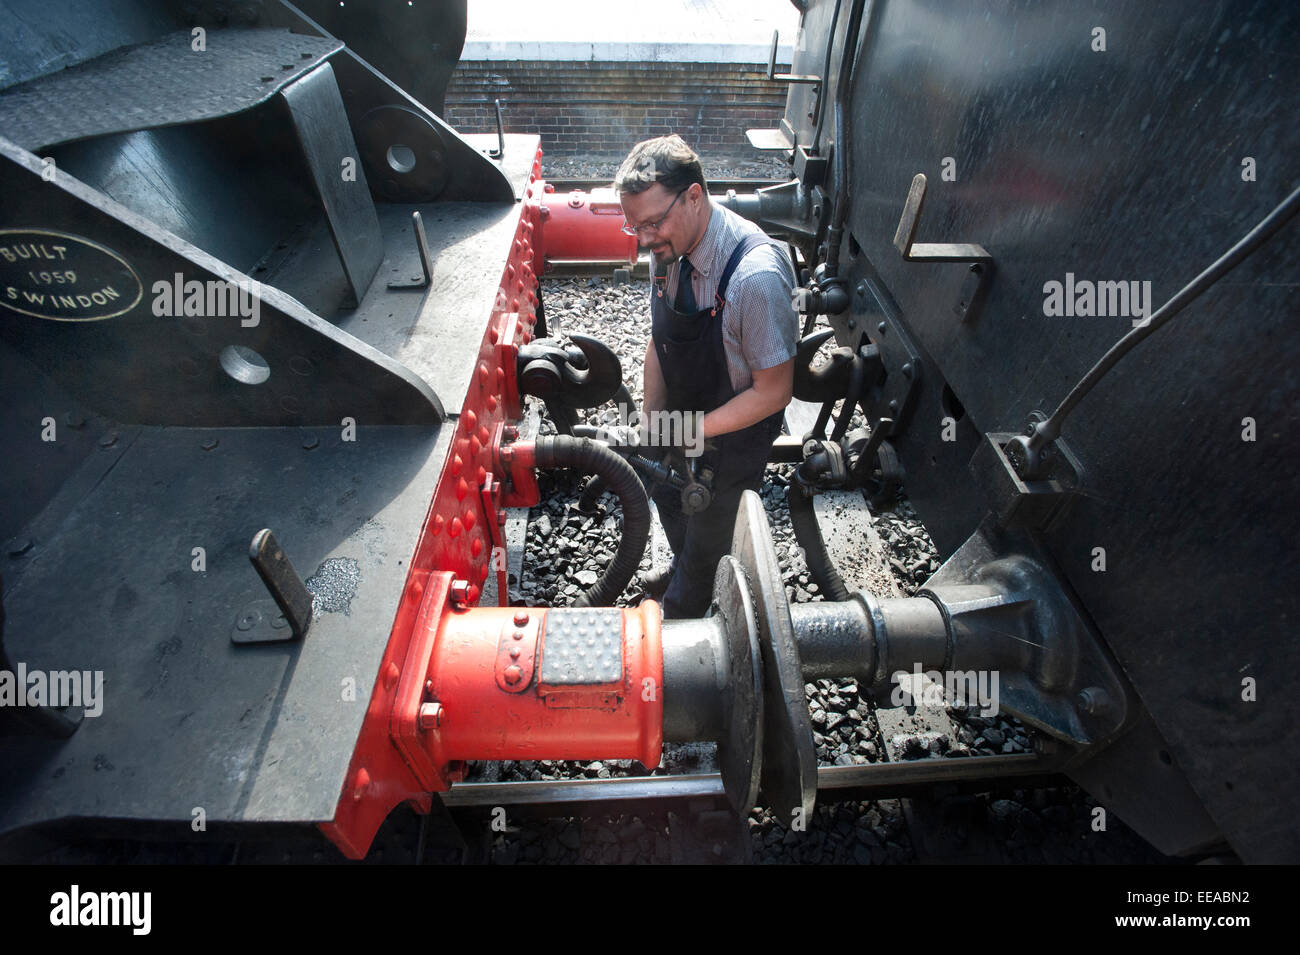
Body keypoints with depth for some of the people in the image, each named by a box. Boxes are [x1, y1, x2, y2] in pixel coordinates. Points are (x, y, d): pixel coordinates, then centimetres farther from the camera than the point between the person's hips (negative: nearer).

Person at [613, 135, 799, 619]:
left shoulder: (756, 276, -36)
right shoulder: (670, 247, -13)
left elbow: (773, 392, -27)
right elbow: (659, 339, 1)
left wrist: (693, 430, -27)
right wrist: (652, 417, -4)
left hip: (733, 434, -7)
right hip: (685, 417, 7)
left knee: (707, 535, 17)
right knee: (667, 496, 30)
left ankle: (679, 621, 48)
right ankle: (681, 567, 64)